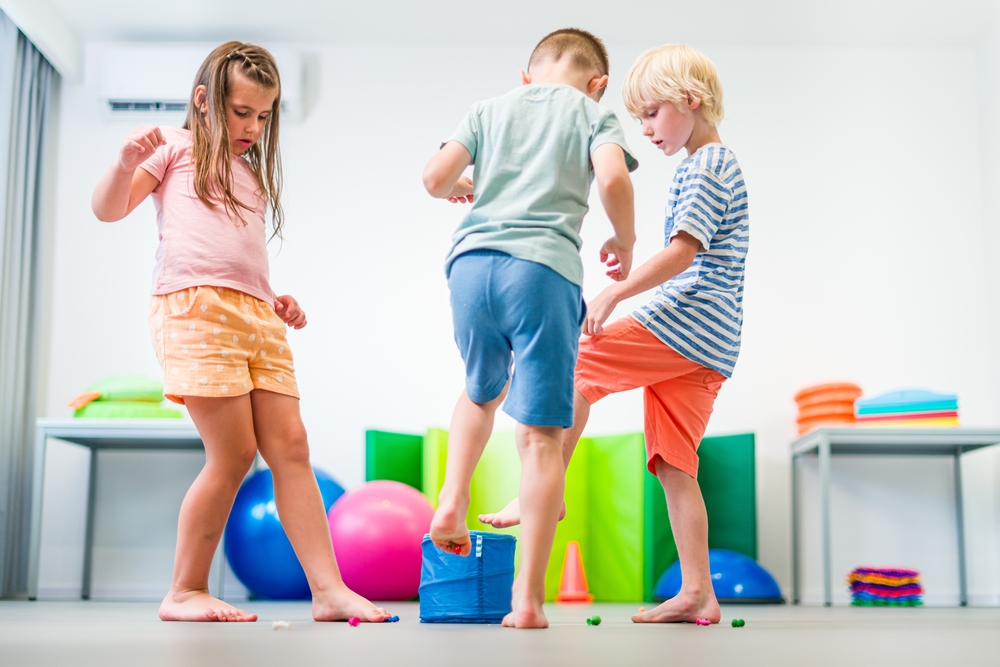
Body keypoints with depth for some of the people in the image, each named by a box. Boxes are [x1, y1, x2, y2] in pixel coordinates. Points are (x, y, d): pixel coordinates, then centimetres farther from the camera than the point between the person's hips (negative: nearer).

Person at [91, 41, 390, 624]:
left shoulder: (253, 174, 31)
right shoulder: (176, 147, 13)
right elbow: (108, 209, 4)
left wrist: (279, 302, 17)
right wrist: (126, 162, -15)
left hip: (258, 316, 6)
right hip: (195, 305, -6)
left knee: (290, 447, -4)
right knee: (234, 453, -11)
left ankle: (329, 588, -7)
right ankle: (186, 592, 3)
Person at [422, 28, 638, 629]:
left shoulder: (489, 110, 21)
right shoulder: (594, 112, 13)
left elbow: (435, 179, 10)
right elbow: (613, 178, -7)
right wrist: (624, 242, 10)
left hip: (471, 261, 3)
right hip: (544, 268, -3)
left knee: (483, 389, 32)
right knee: (541, 433, -1)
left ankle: (453, 501, 15)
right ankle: (528, 597, -2)